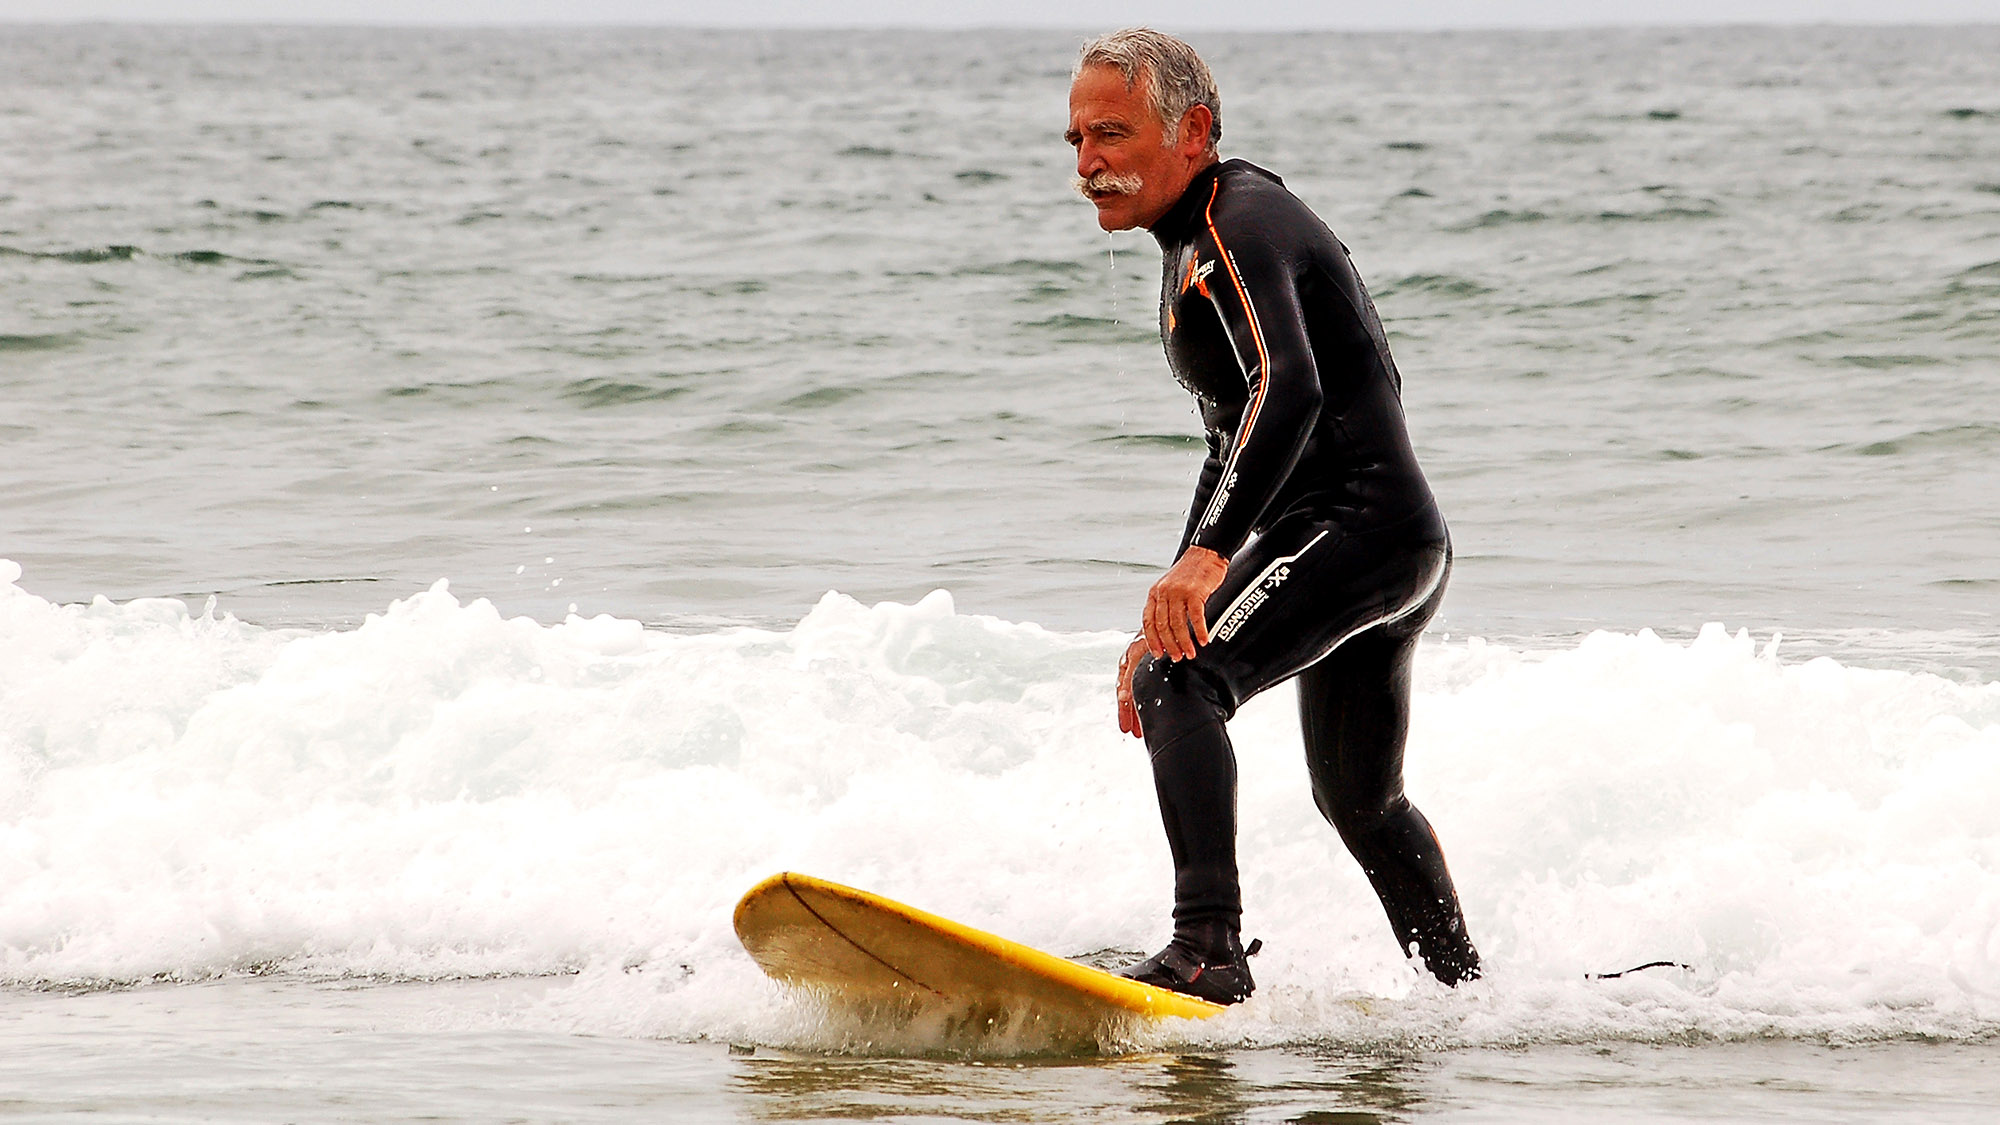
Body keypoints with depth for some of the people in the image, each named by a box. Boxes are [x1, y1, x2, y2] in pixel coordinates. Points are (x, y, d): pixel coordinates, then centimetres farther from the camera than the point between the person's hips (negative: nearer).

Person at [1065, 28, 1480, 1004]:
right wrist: (1172, 615, 25)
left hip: (1359, 520, -11)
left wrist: (1206, 555, -42)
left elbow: (1288, 392, -31)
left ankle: (1208, 950, -36)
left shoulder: (1240, 227, -13)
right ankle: (1463, 992, 43)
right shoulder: (1198, 243, 20)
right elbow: (1240, 444, 28)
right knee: (1359, 802, 26)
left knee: (1177, 683, -27)